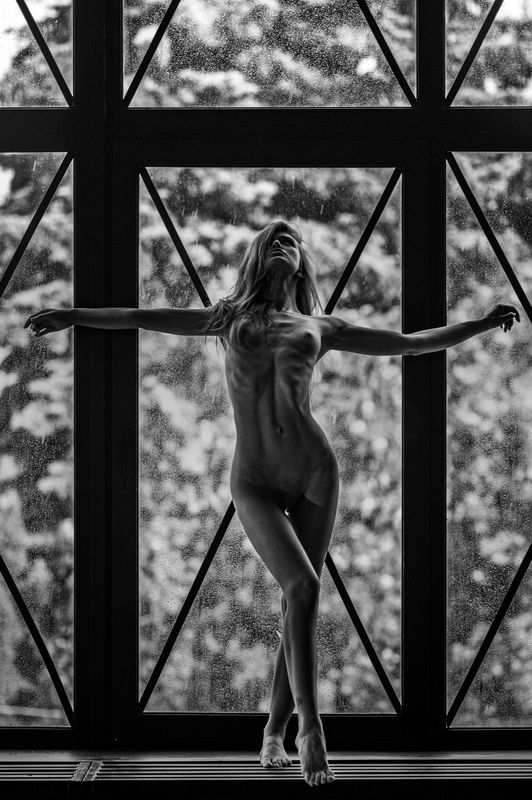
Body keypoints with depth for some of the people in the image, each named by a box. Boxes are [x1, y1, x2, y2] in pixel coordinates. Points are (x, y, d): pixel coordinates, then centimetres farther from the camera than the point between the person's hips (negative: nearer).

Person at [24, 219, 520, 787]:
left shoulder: (319, 328, 15)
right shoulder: (231, 317, 15)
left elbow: (411, 343, 20)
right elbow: (142, 318, 16)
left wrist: (484, 323, 19)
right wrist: (73, 315, 11)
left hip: (314, 469, 2)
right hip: (254, 481, -2)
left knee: (301, 602, 2)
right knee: (301, 587, -19)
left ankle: (274, 734, 13)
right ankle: (310, 727, -14)